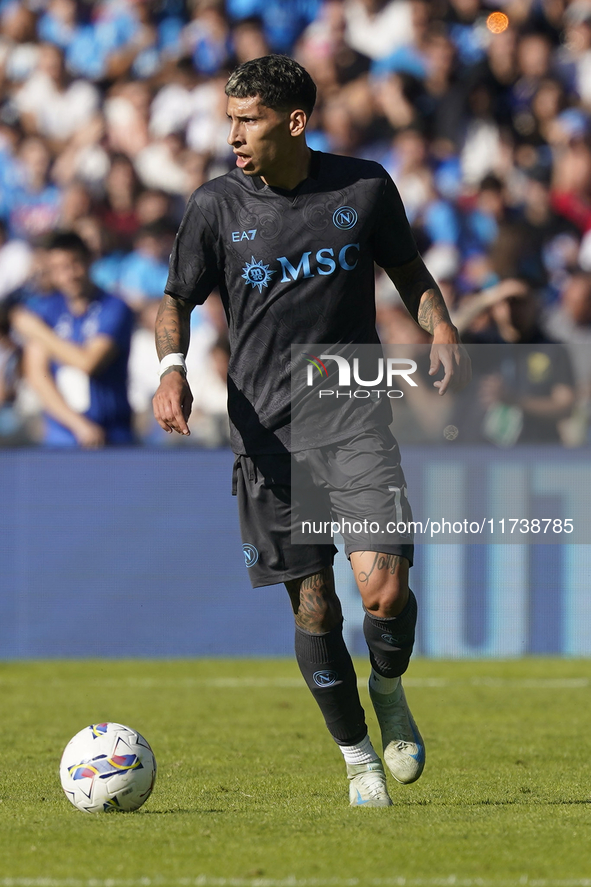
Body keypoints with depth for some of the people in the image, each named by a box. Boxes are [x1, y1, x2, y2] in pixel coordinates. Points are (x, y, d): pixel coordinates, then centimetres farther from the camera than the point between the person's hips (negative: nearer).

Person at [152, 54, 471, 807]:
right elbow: (177, 299, 8)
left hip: (356, 415, 0)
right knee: (313, 607, 0)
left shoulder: (364, 187, 1)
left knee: (384, 588, -16)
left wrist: (442, 332, -3)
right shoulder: (217, 206, -1)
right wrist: (172, 368, -12)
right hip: (267, 427, 1)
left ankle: (389, 690, 17)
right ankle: (356, 754, 20)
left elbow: (408, 271, 16)